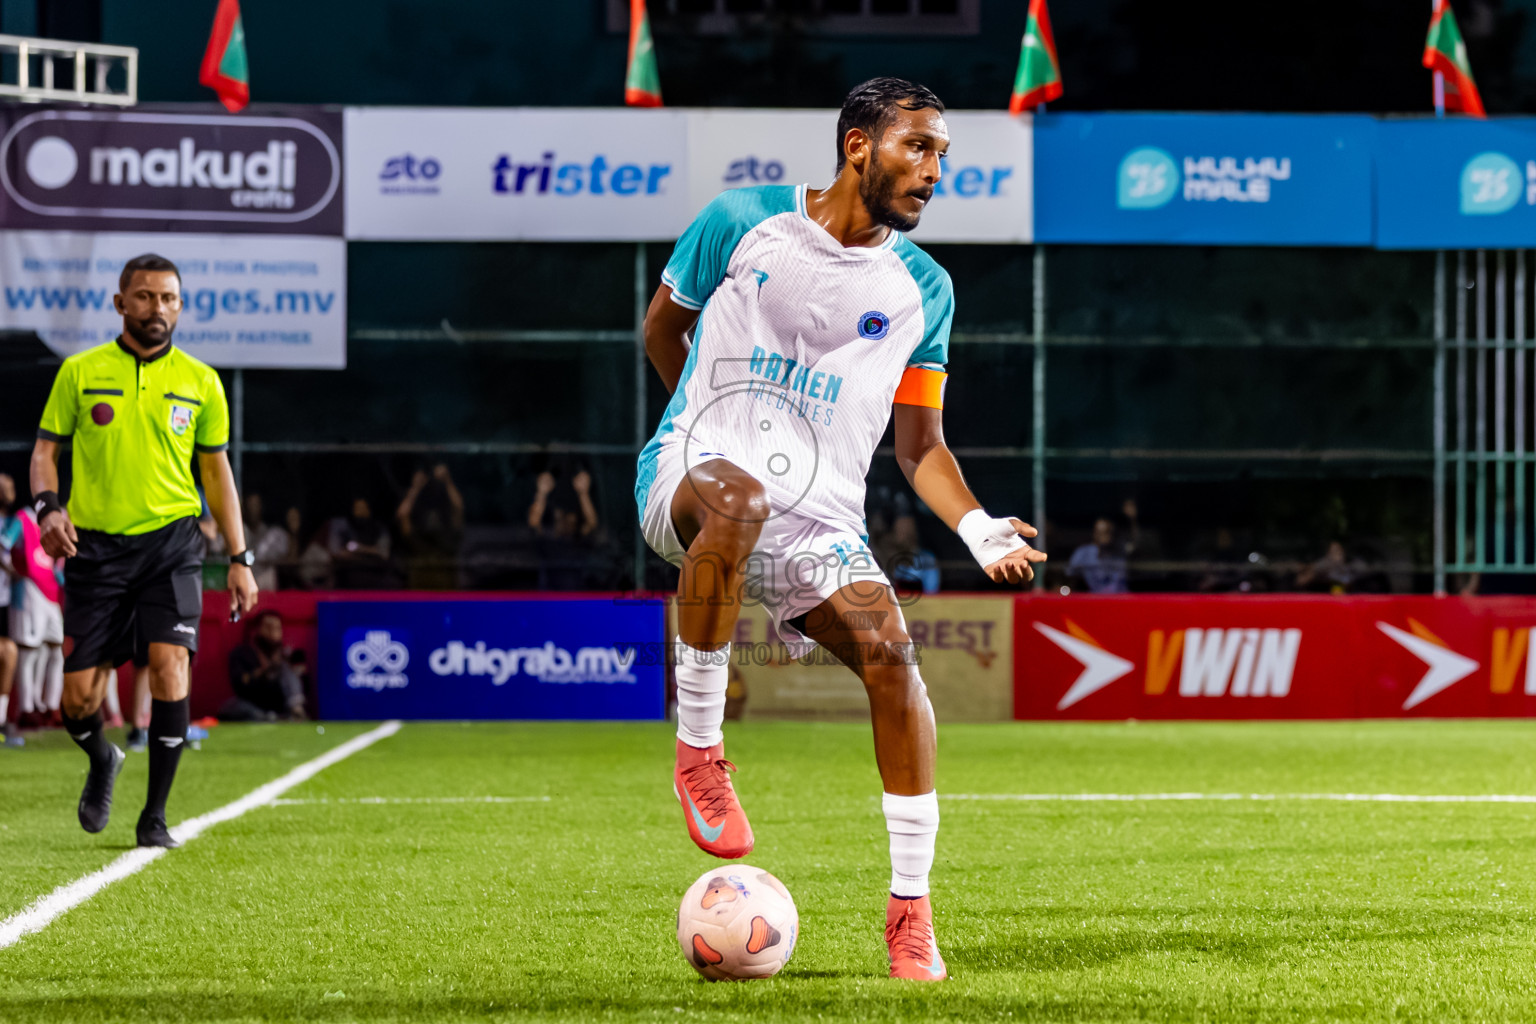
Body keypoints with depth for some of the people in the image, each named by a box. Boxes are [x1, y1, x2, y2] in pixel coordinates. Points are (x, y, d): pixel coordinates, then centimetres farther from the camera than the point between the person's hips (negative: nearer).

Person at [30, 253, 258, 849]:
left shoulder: (200, 382, 7)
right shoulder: (80, 372, 4)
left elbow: (217, 471, 13)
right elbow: (46, 448, 7)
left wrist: (240, 559, 7)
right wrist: (47, 505, -14)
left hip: (170, 538, 0)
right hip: (95, 546, 0)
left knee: (169, 666, -19)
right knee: (79, 699, -2)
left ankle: (154, 817, -7)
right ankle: (102, 762, 34)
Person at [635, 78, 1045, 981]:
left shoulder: (923, 289, 9)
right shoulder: (744, 222, 1)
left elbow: (920, 441, 13)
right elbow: (665, 326, 18)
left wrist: (978, 527, -4)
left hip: (819, 518, 3)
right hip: (692, 469, -3)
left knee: (888, 647, -24)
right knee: (738, 495, -41)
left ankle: (911, 906, -13)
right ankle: (698, 750, -25)